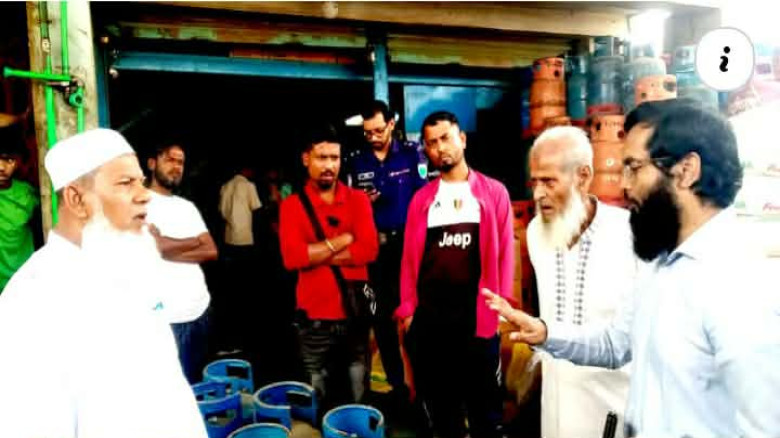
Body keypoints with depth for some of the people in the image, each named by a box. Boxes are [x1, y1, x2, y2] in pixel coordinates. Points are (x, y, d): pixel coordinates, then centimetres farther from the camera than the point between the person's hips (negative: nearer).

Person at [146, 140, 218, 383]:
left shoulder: (188, 207, 15)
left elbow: (211, 251, 5)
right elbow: (155, 245, -19)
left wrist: (170, 247, -9)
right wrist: (195, 241, -2)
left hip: (200, 309, 6)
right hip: (165, 315, -6)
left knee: (195, 384, 17)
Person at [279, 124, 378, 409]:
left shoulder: (358, 199, 3)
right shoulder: (292, 205, -1)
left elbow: (368, 250, -11)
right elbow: (291, 257, -16)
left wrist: (315, 253, -12)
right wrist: (343, 239, -11)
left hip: (354, 314, 1)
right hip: (315, 318, -1)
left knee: (360, 398, 14)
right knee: (321, 401, 14)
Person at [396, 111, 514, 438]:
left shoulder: (493, 192, 2)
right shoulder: (422, 198, 7)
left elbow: (504, 251, 1)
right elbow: (410, 255, 6)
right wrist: (407, 308, 2)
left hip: (477, 315, -2)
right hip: (429, 315, 2)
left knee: (484, 398, 10)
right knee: (438, 397, 15)